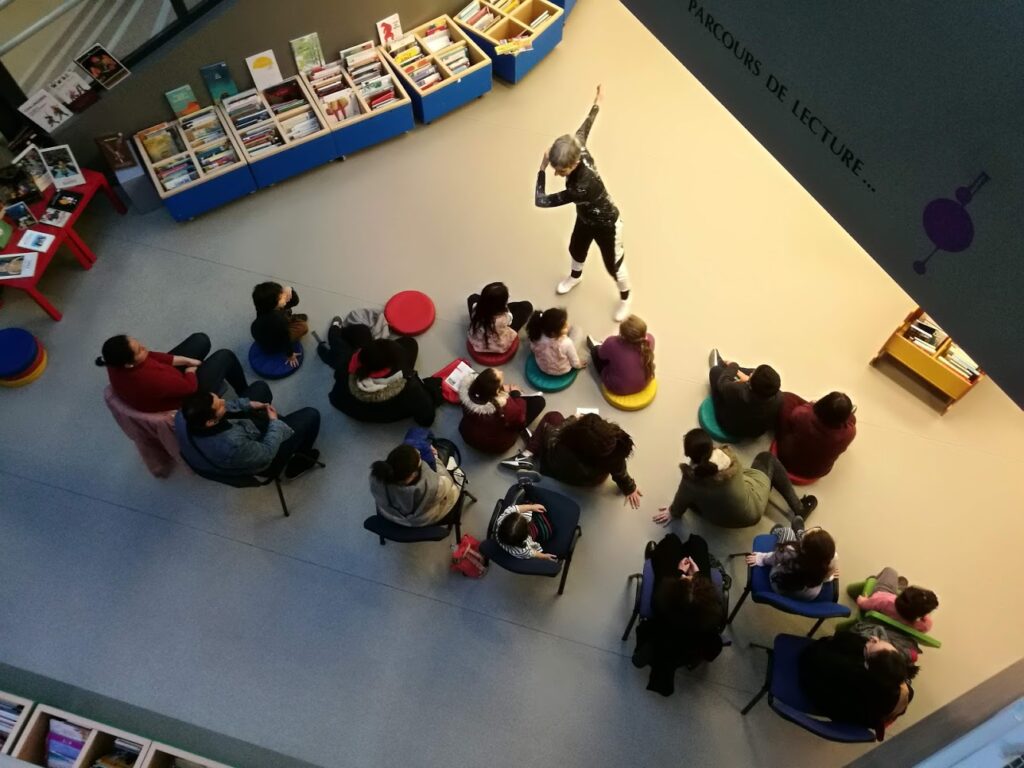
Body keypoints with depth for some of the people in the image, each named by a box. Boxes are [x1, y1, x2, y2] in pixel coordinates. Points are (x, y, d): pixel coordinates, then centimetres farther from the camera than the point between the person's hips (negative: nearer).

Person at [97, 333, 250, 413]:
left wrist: (185, 361, -10)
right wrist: (190, 370, -7)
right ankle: (245, 395, 38)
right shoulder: (150, 380, -46)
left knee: (201, 339, 18)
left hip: (169, 380, 7)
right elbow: (190, 386, -29)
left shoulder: (117, 362, -24)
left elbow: (152, 356, -6)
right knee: (225, 356, 7)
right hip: (186, 399, -7)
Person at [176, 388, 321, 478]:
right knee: (311, 415, 5)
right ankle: (300, 461, 30)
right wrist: (275, 423, -10)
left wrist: (247, 404, -6)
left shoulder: (182, 417, -30)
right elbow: (267, 453, -26)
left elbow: (211, 408, -5)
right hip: (260, 454, -6)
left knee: (259, 386, 21)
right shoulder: (234, 445, -47)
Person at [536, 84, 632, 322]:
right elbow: (582, 132, -2)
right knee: (576, 250, 31)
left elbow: (541, 201, -43)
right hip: (586, 218, 8)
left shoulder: (581, 188, -48)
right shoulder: (579, 151, -26)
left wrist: (541, 170, -31)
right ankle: (575, 277, 66)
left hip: (606, 225, -8)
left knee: (614, 265, 18)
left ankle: (625, 298, 48)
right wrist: (596, 105, 15)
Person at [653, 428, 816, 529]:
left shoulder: (690, 480, -34)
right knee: (766, 458, 18)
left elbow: (682, 501, -12)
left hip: (717, 520, 1)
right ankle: (798, 509, 28)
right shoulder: (725, 456, -35)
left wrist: (672, 513, 6)